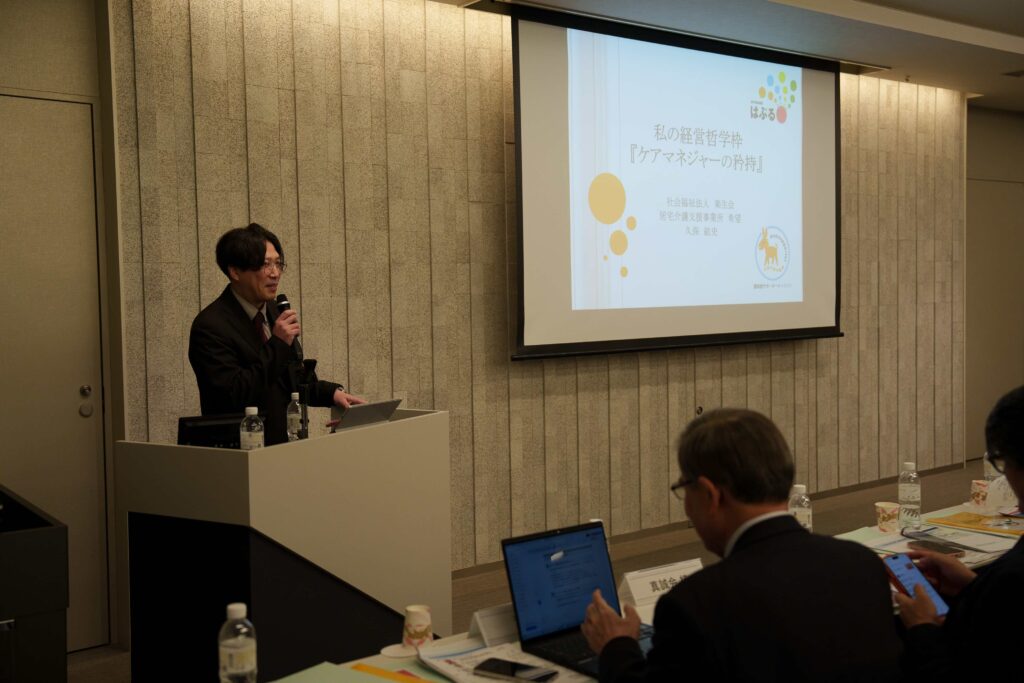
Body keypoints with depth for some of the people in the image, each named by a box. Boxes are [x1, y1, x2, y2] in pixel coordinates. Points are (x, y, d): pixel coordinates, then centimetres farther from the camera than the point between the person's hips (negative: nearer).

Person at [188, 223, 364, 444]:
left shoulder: (275, 312, 11)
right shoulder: (210, 326, -12)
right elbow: (233, 396, -18)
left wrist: (332, 392, 3)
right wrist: (277, 344, -19)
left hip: (285, 441, 7)